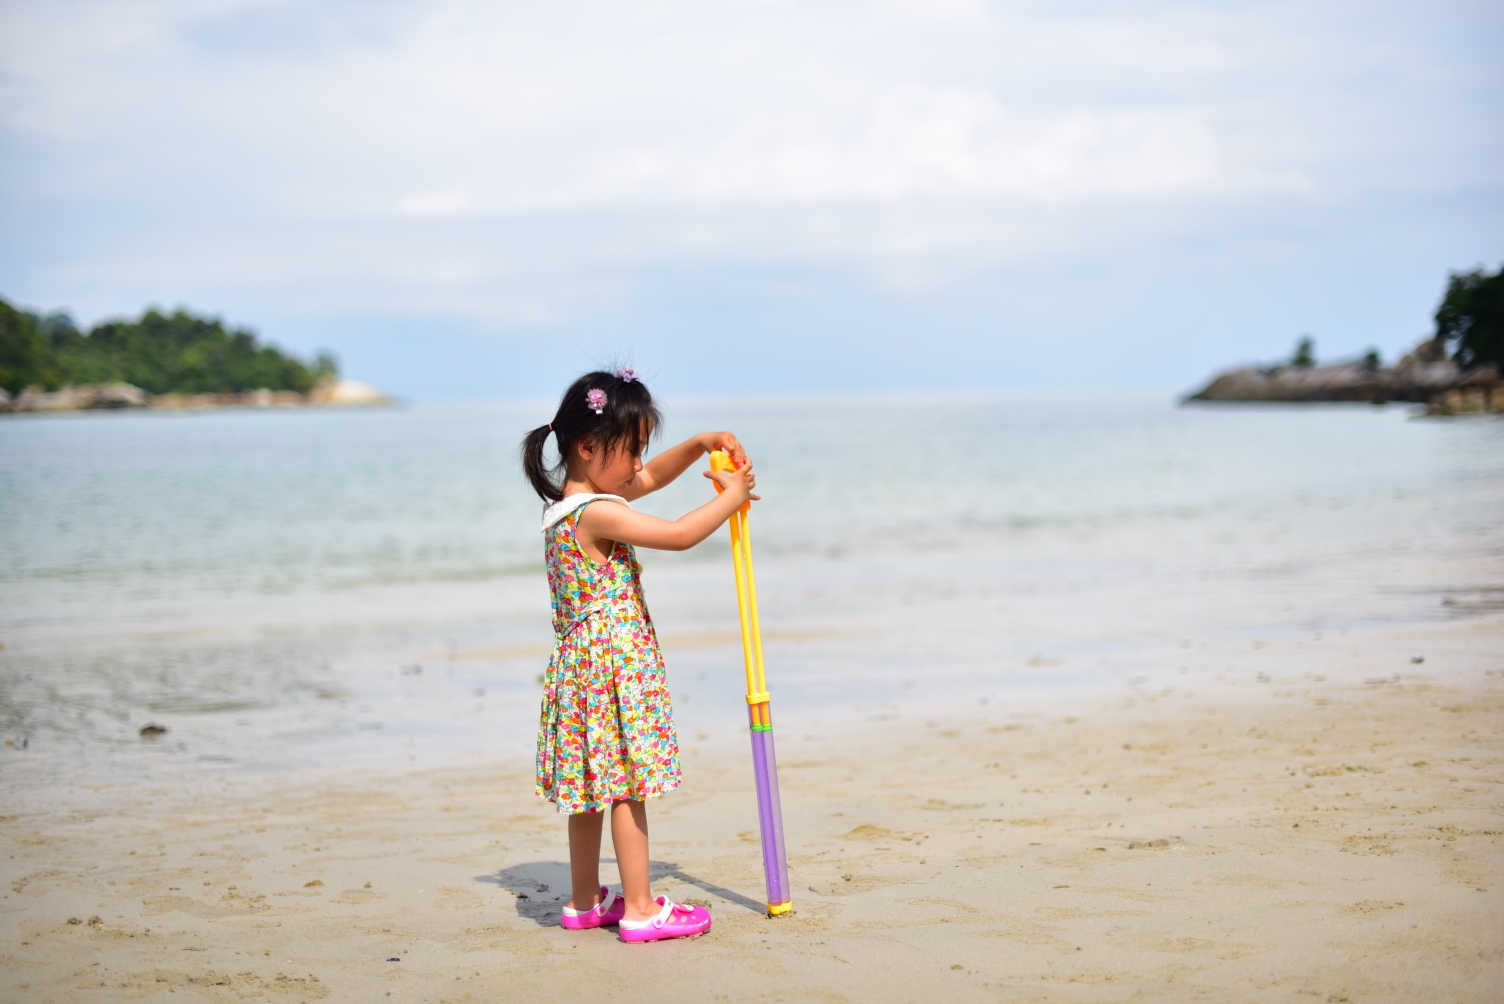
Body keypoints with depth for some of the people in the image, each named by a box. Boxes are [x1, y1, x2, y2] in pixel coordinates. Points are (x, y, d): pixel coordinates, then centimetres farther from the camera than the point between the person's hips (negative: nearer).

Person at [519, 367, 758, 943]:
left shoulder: (568, 502, 11)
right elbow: (679, 535, -21)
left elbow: (650, 479, 24)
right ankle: (640, 910, 0)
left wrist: (699, 446, 13)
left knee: (593, 787, 16)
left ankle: (585, 902, 24)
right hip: (613, 664, -10)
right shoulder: (597, 513, -20)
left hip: (579, 666, 10)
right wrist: (731, 497, -7)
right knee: (625, 787, -5)